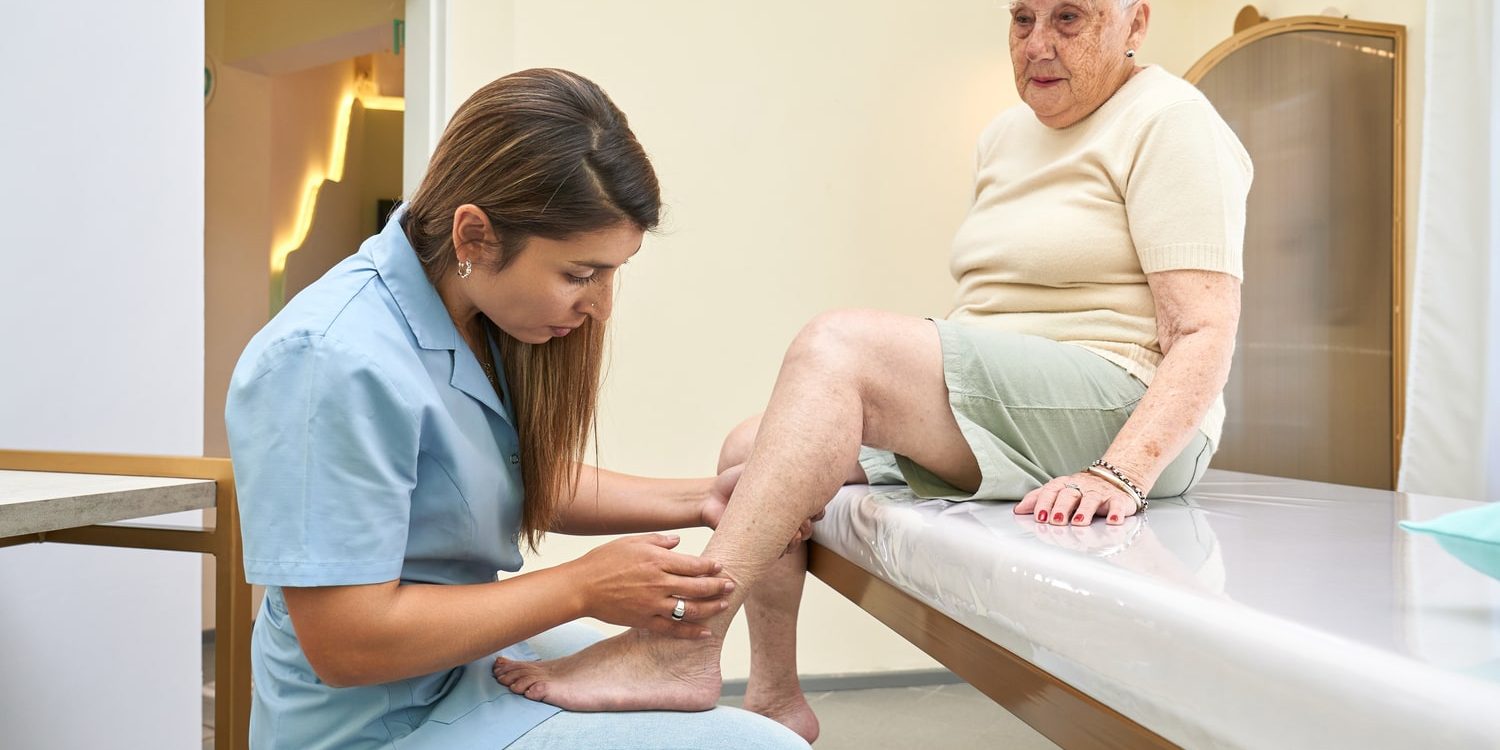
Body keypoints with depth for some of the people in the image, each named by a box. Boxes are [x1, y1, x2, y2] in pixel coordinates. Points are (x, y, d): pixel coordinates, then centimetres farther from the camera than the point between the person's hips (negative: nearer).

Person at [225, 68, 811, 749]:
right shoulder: (336, 366, -27)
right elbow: (346, 645, -26)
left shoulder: (485, 319, -2)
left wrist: (699, 499, -1)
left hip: (474, 650, 8)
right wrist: (583, 588, -20)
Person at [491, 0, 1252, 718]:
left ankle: (679, 649, -31)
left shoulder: (1168, 121, -4)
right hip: (1003, 415, 8)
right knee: (748, 447, -2)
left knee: (838, 341, -28)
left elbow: (1204, 338, -14)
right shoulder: (1006, 135, 19)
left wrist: (1120, 476, -28)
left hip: (1121, 413, -8)